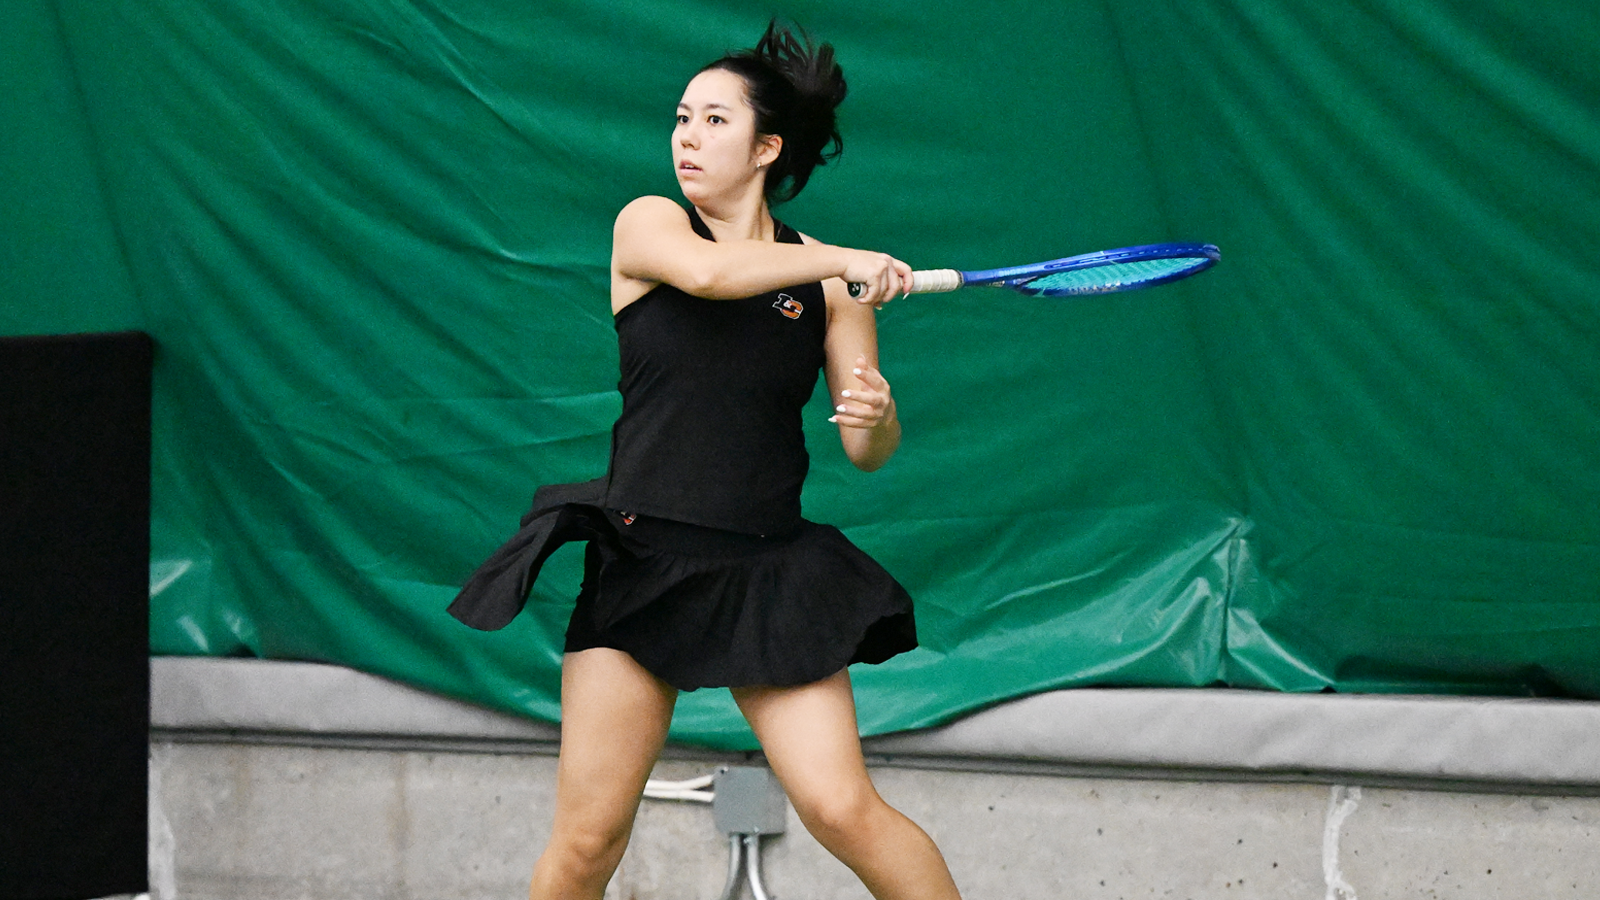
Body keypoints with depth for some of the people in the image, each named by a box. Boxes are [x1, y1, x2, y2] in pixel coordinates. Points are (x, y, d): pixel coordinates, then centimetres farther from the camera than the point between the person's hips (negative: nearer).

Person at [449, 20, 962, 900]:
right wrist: (846, 260, -18)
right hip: (641, 559, 0)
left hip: (768, 575, 0)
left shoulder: (829, 279, 5)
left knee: (843, 809, -13)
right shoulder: (647, 224, 2)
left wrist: (874, 416, -16)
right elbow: (707, 271, -22)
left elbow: (869, 452, 6)